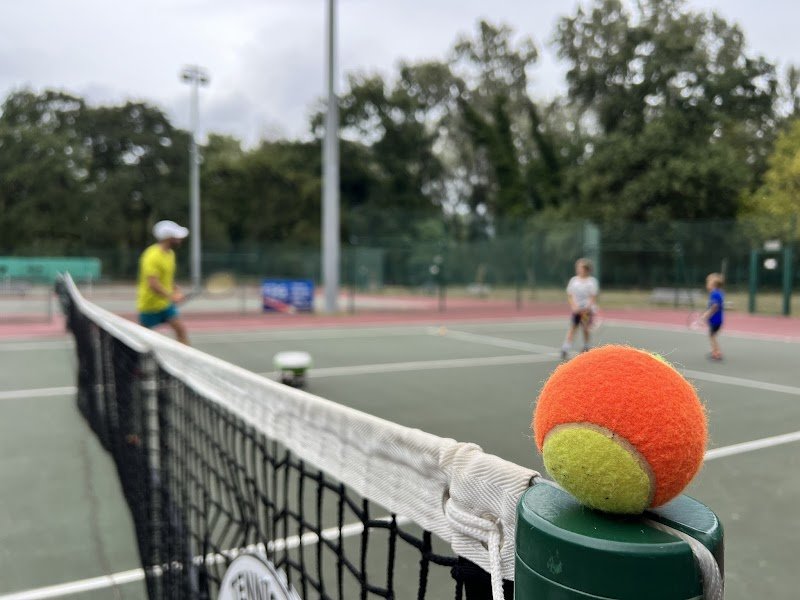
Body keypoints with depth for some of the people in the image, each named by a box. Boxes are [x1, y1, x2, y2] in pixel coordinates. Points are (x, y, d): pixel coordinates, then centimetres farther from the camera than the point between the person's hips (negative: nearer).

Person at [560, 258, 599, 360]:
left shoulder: (592, 281, -1)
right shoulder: (573, 280, 5)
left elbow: (593, 297, -4)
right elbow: (570, 295, 4)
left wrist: (588, 308, -15)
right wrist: (573, 306, -10)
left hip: (587, 309, -1)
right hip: (576, 309, 1)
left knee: (585, 328, 3)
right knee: (572, 327, -6)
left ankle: (586, 347, 21)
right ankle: (565, 348, -12)